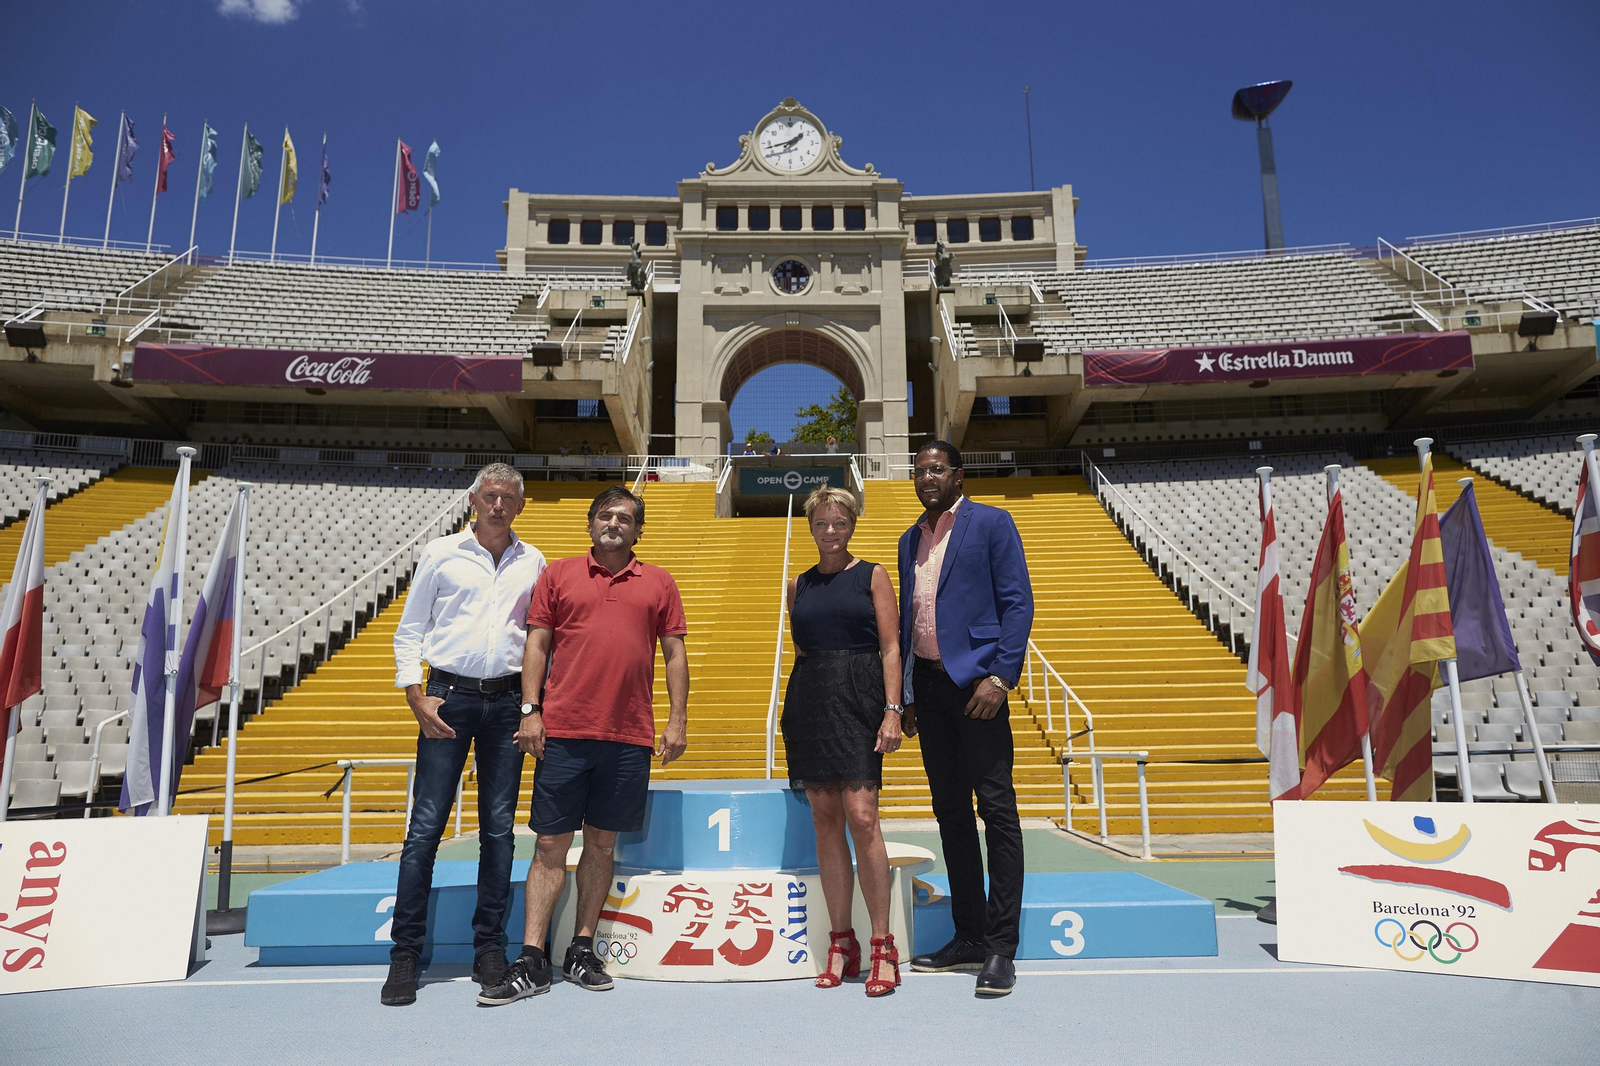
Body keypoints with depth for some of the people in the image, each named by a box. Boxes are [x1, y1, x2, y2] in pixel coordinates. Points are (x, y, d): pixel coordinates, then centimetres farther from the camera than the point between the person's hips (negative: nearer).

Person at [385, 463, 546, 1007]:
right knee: (426, 826, -2)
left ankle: (490, 949, 14)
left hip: (506, 701, 2)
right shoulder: (441, 554, 5)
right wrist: (416, 696, -4)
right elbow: (409, 630, 6)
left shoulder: (533, 562, 10)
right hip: (448, 696, -1)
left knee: (499, 828, 4)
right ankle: (405, 953, 7)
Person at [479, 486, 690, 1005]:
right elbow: (537, 644, 6)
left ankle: (582, 951, 22)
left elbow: (675, 654, 9)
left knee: (602, 843, 10)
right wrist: (529, 709, -3)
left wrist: (678, 720, 2)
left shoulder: (659, 583, 9)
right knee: (551, 844, 2)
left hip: (630, 736, 1)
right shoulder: (558, 574, 8)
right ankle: (531, 962, 10)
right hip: (562, 731, -1)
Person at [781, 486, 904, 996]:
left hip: (859, 699, -4)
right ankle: (841, 944, 14)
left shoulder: (872, 576, 5)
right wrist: (792, 715, 13)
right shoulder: (799, 586, 15)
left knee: (861, 816, -12)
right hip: (809, 701, 4)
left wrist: (892, 710, -10)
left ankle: (883, 948, -1)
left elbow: (890, 648, 0)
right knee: (825, 820, 5)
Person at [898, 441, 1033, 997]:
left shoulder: (991, 523, -1)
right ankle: (968, 938, 20)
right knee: (951, 813, 11)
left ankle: (1000, 949, 2)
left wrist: (1000, 676, -17)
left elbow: (1017, 602, -7)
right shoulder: (910, 540, 19)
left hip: (974, 679, -7)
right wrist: (905, 693, 14)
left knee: (997, 811, -5)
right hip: (928, 685, 7)